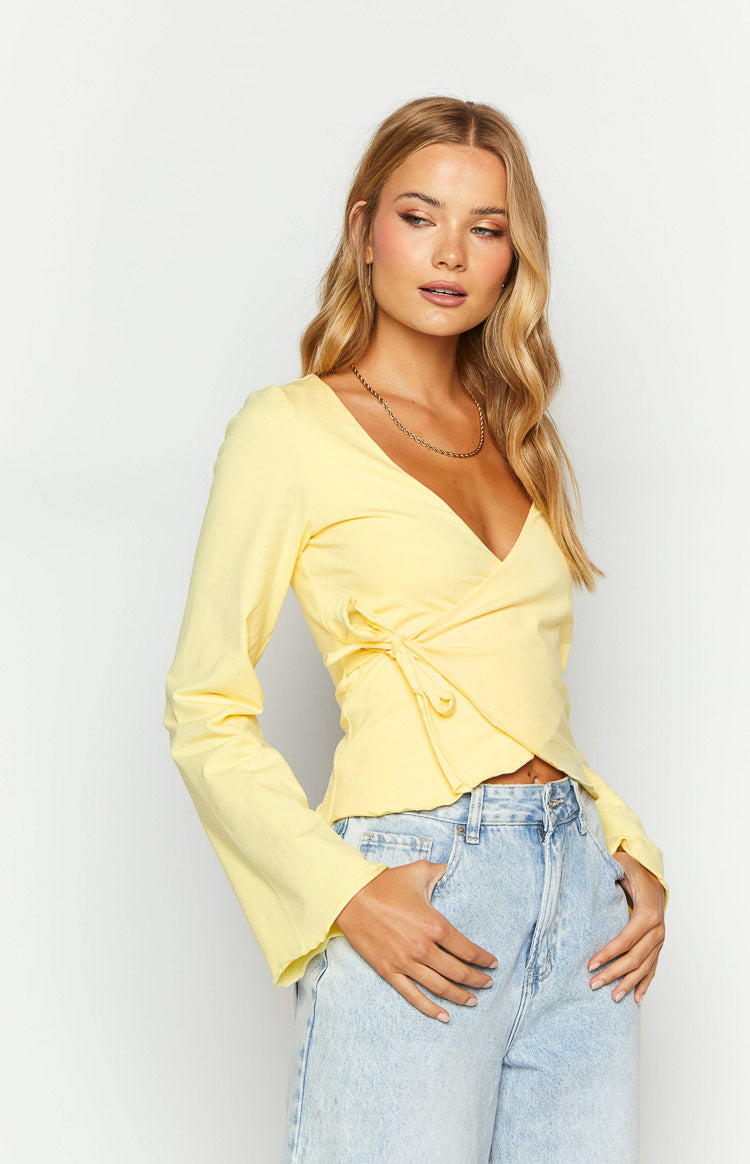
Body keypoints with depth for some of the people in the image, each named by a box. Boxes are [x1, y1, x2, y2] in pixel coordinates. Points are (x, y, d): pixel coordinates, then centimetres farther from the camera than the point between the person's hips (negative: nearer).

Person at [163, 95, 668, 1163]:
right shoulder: (291, 428, -3)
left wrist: (633, 854, 6)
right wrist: (344, 891, -16)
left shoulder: (519, 438, 14)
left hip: (580, 901, 6)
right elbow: (207, 714, -5)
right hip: (413, 900, -5)